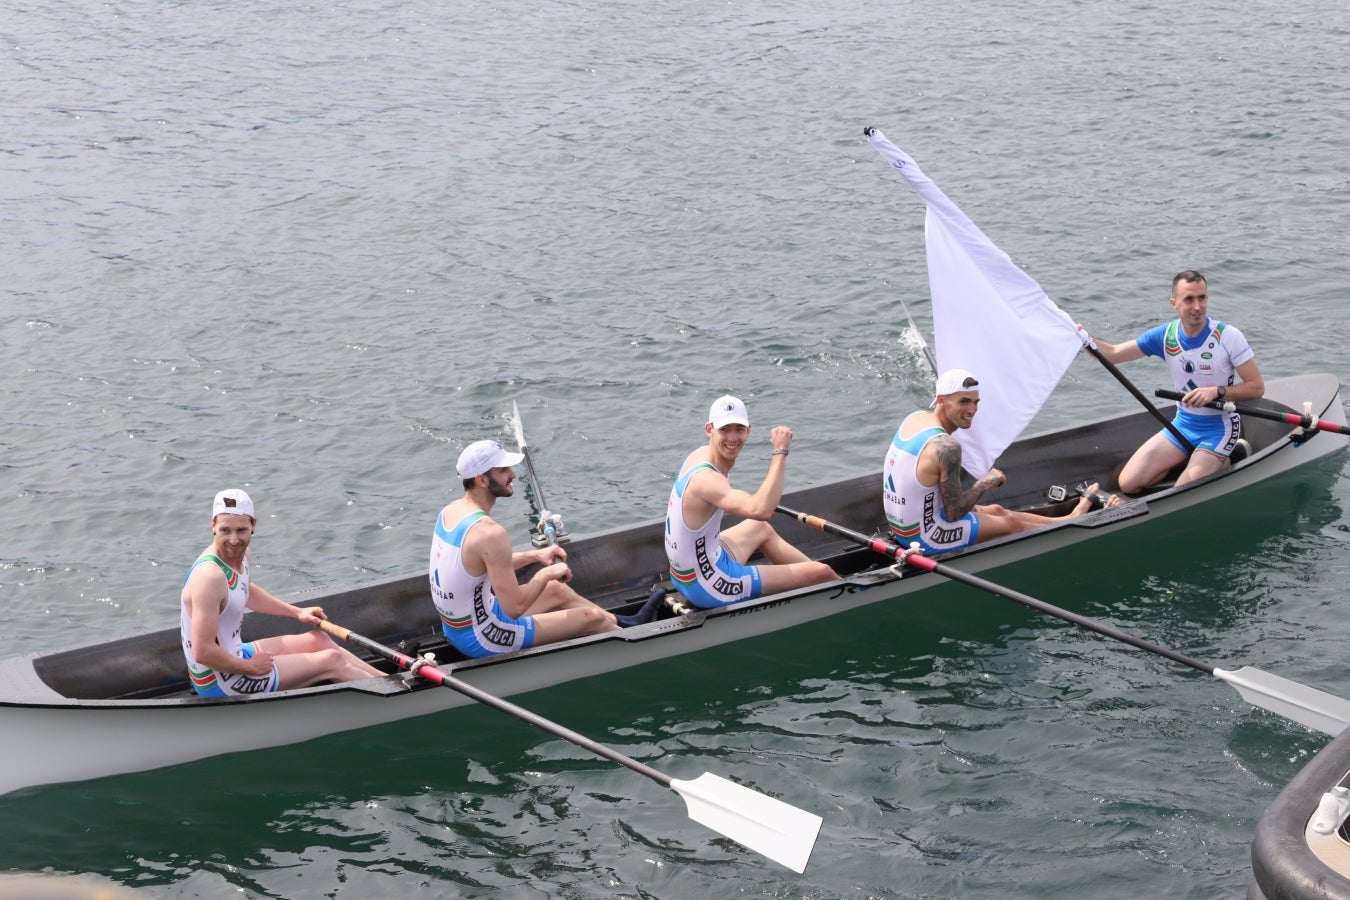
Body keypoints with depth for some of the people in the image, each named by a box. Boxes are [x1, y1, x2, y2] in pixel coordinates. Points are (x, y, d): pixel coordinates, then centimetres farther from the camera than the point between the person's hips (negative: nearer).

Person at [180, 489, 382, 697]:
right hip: (219, 684, -10)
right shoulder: (210, 576, -31)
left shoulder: (239, 554, -1)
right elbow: (203, 653, -33)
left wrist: (296, 612, 24)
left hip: (234, 656, 10)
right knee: (332, 661, 0)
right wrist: (251, 667, -19)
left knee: (319, 640, 19)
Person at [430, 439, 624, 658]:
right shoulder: (489, 533, -30)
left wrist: (534, 555, 9)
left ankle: (619, 624, 43)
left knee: (557, 591, 25)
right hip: (480, 638, -9)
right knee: (593, 618, 4)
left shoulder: (449, 512, -1)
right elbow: (515, 608, -26)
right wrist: (546, 574, -11)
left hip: (454, 627, 9)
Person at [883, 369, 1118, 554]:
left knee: (996, 511, 23)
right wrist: (987, 482, -9)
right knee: (1013, 523, 11)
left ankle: (1070, 519, 39)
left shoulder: (914, 419, 0)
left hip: (900, 527, 9)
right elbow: (954, 513, -24)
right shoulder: (946, 446, -28)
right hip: (925, 538, -9)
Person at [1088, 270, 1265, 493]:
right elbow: (1112, 354, -3)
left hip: (1219, 427, -5)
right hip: (1183, 424, 5)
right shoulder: (1166, 335, -4)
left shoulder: (1228, 336, -16)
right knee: (1129, 483, -5)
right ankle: (1190, 459, 15)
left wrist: (1216, 391, -27)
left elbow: (1257, 386, -12)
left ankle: (1222, 463, 10)